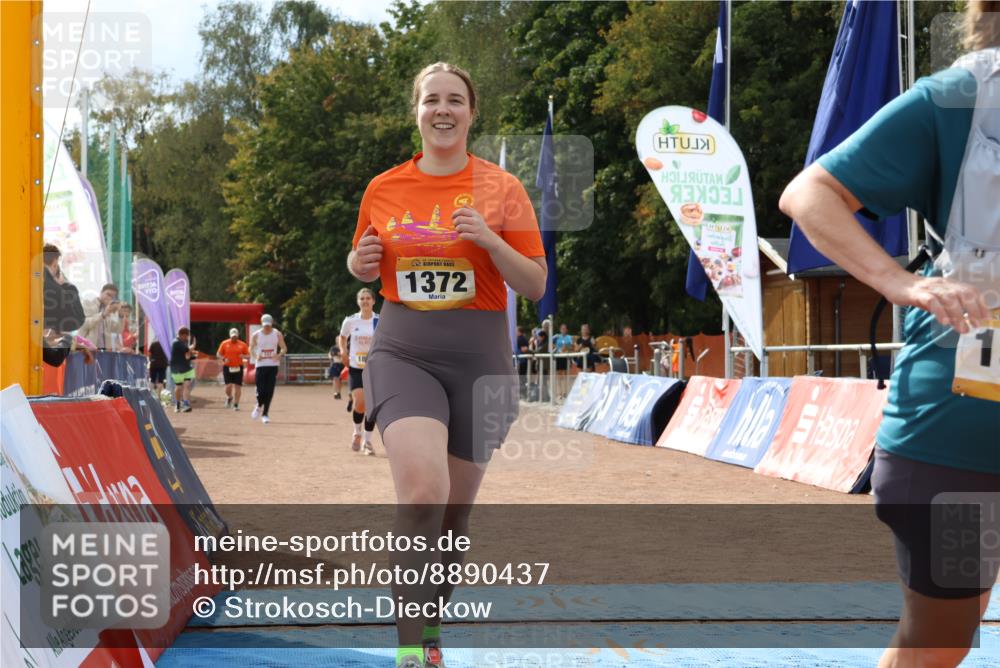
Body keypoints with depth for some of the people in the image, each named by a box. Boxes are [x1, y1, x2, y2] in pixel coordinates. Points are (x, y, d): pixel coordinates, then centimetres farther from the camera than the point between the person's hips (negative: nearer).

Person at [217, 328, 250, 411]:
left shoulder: (242, 344, 5)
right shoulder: (224, 343, 3)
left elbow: (248, 356, 9)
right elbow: (218, 354, 7)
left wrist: (244, 356, -14)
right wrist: (224, 359, -12)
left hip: (238, 368, 1)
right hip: (227, 367, -1)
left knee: (238, 386, -2)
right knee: (229, 386, -10)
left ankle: (236, 404, 7)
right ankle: (229, 398, 22)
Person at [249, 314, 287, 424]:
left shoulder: (277, 334, 1)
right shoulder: (256, 335, -1)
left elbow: (284, 348, 7)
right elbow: (251, 349, 8)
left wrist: (279, 355, -14)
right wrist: (255, 357, -12)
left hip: (273, 365, 1)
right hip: (261, 365, -1)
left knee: (270, 391, -4)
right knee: (261, 391, -7)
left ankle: (265, 414, 8)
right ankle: (259, 406, 25)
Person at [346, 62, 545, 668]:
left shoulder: (502, 188, 1)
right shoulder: (384, 189, 6)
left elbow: (535, 286, -1)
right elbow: (363, 267, 21)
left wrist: (489, 239, -17)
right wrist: (363, 261, -3)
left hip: (479, 359, 1)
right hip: (403, 352, 0)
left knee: (455, 510, 10)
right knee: (422, 492, -23)